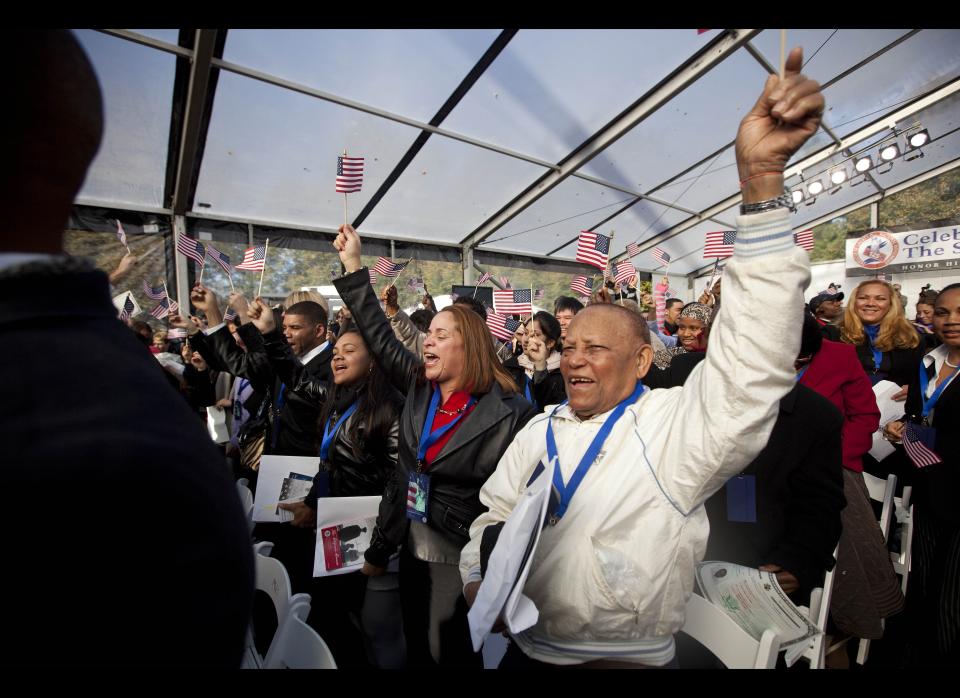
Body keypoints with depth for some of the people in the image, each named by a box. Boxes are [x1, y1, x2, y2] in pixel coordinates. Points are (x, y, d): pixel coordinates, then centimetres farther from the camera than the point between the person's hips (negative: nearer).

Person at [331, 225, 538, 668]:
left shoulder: (510, 414, -19)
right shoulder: (419, 386, -2)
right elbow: (379, 336, 2)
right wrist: (352, 264, 2)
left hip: (462, 556, -6)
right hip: (412, 544, 6)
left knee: (452, 654, 15)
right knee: (416, 648, 25)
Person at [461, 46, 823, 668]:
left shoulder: (676, 426, -16)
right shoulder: (539, 431, 0)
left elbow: (753, 359, -31)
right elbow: (494, 518, 8)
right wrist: (477, 580, -10)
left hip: (633, 658, -4)